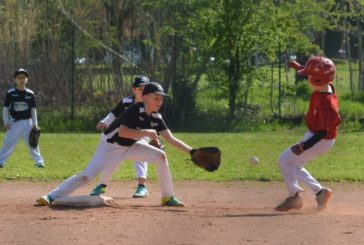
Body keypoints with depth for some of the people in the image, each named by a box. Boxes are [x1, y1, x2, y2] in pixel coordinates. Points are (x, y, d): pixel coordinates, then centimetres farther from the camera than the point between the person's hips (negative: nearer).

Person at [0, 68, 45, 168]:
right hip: (14, 122, -1)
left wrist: (35, 123, 3)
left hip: (27, 122, 1)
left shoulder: (30, 94, 3)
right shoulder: (10, 93, -3)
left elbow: (33, 109, 7)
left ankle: (39, 161, 10)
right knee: (8, 143, -3)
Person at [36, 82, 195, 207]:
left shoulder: (156, 118, -4)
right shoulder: (135, 110, -25)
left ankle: (168, 197, 3)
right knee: (86, 176, -17)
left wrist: (191, 151, -13)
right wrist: (146, 133, -34)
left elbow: (171, 139, -4)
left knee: (160, 156, -6)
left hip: (130, 147, 7)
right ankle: (52, 196, -13)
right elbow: (122, 132, -34)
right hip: (110, 146, -7)